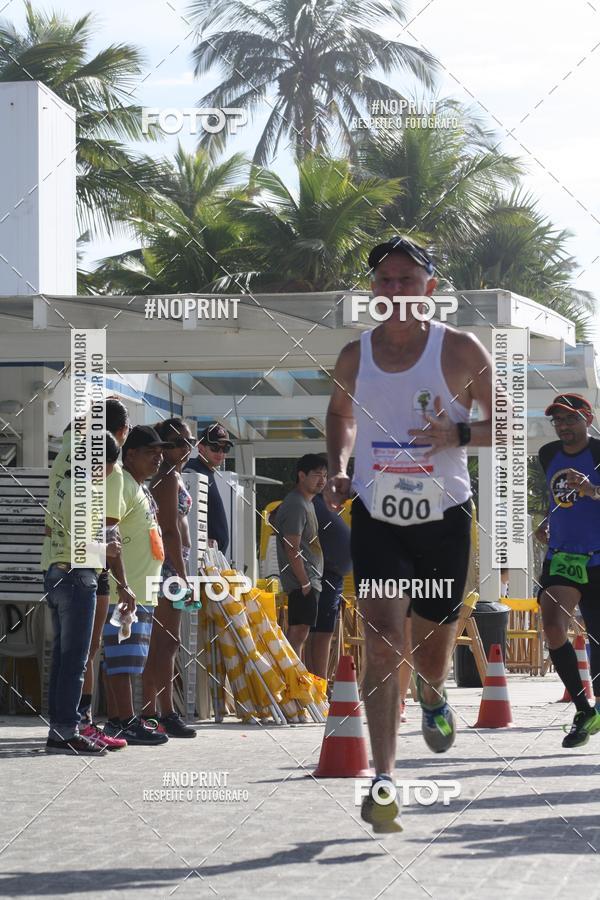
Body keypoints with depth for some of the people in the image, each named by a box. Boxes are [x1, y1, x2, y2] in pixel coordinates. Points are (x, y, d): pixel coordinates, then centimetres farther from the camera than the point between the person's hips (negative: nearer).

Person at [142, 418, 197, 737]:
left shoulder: (168, 477, 20)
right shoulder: (169, 478, -11)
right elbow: (171, 530, -17)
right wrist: (182, 575, -18)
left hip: (167, 563, 10)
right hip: (170, 561, -10)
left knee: (158, 642, 10)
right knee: (168, 640, -11)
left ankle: (150, 713, 12)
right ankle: (167, 714, -12)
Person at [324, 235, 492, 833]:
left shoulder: (461, 350, -6)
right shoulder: (355, 356, 2)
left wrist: (458, 434, -20)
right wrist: (338, 468, 5)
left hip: (444, 518, 0)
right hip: (376, 515, 1)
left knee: (433, 654, 13)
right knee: (381, 641, -16)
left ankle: (433, 700, 51)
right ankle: (383, 779, -18)